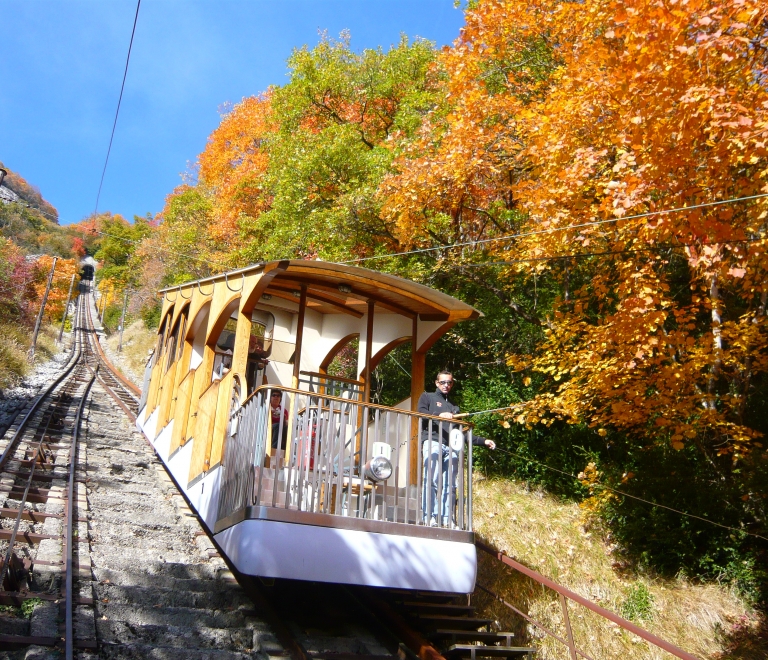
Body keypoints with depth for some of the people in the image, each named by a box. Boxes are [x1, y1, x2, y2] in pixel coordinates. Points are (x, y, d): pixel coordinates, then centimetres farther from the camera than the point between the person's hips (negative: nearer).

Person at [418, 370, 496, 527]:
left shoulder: (454, 406, 32)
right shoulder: (427, 397, 20)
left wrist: (483, 441, 24)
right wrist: (439, 415, -14)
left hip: (451, 447, 5)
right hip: (432, 442, -4)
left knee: (450, 486, -4)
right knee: (431, 480, -17)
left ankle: (447, 520, -5)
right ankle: (429, 517, -20)